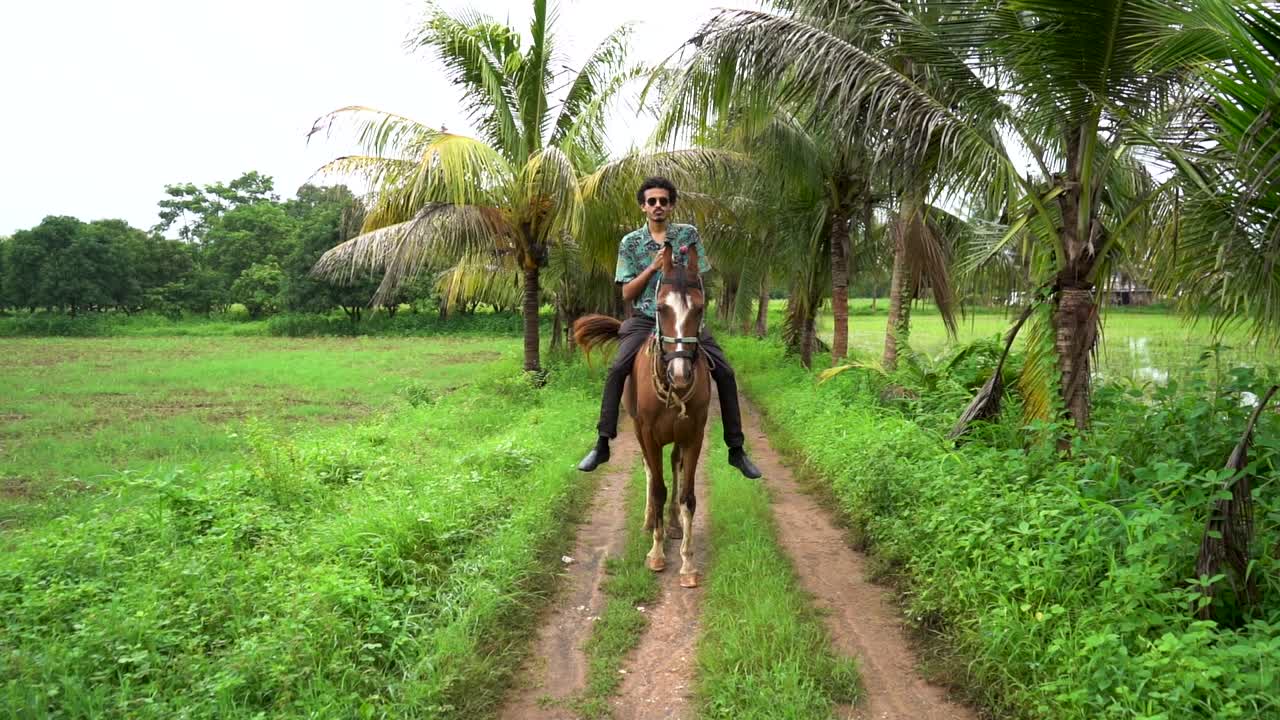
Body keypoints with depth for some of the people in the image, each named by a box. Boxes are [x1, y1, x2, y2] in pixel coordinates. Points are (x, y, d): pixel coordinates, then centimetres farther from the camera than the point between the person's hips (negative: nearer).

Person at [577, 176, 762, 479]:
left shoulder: (689, 234, 5)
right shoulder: (630, 243, 4)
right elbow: (627, 294, 1)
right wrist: (653, 267, -11)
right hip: (645, 319, -1)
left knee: (725, 373, -11)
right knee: (617, 369, -24)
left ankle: (736, 449, 0)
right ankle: (602, 445, -15)